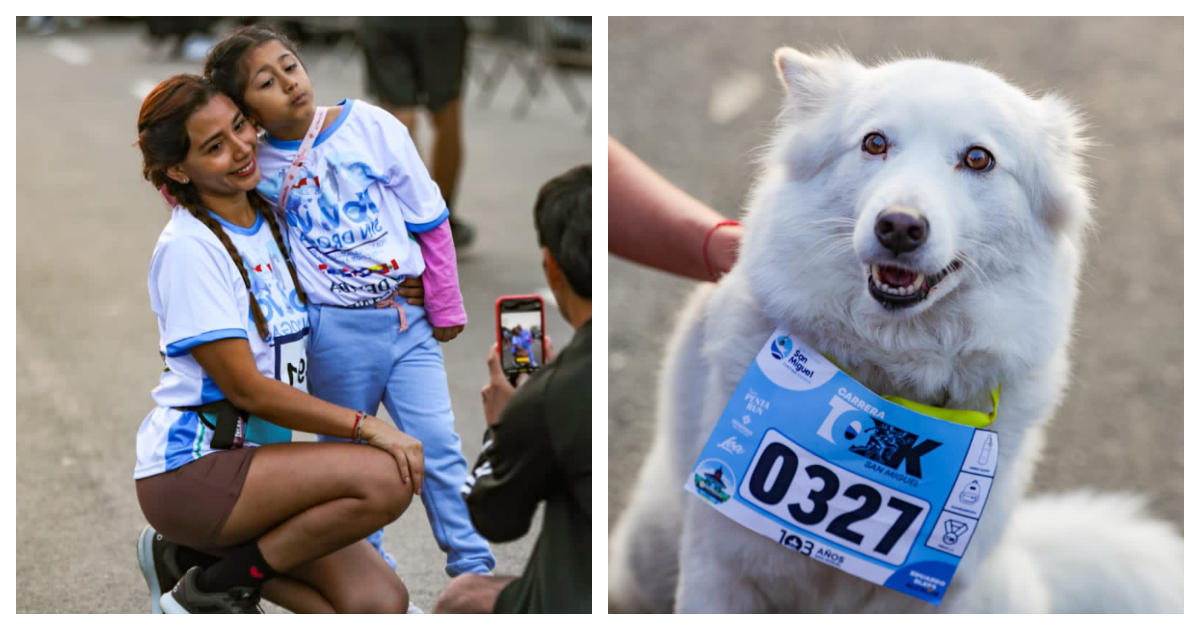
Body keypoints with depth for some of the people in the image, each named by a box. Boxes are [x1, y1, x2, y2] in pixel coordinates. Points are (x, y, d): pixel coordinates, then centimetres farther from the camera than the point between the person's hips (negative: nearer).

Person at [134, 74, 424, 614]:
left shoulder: (269, 221, 11)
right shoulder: (188, 247, -14)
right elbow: (244, 386, -18)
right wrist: (367, 427, -20)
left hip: (254, 469, 8)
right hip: (190, 472, -8)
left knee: (383, 605, -6)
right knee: (385, 479, -26)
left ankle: (193, 555, 9)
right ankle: (213, 589, -9)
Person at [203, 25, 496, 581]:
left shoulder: (372, 127, -6)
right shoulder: (255, 165, -5)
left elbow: (429, 219, 2)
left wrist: (446, 306, 5)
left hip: (406, 319, 0)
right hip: (332, 332, 0)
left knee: (439, 446, 0)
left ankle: (473, 564, 12)